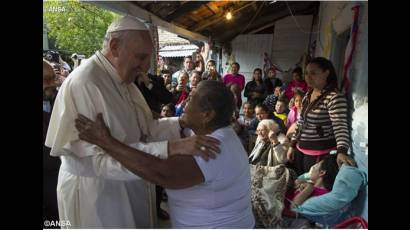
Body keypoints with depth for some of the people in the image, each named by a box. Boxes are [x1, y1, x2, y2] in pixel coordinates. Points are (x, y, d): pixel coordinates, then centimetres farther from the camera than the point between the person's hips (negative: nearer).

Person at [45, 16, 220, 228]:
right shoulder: (84, 84, -24)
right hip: (96, 194, -8)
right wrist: (170, 148, -36)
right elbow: (99, 159, -30)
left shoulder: (123, 80, 5)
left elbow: (143, 128, 5)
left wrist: (182, 123, -11)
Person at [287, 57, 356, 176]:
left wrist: (341, 152, -41)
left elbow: (340, 126, -27)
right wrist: (293, 145, 14)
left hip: (320, 153, -8)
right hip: (300, 149, 8)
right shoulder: (308, 94, 8)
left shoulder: (335, 97, -17)